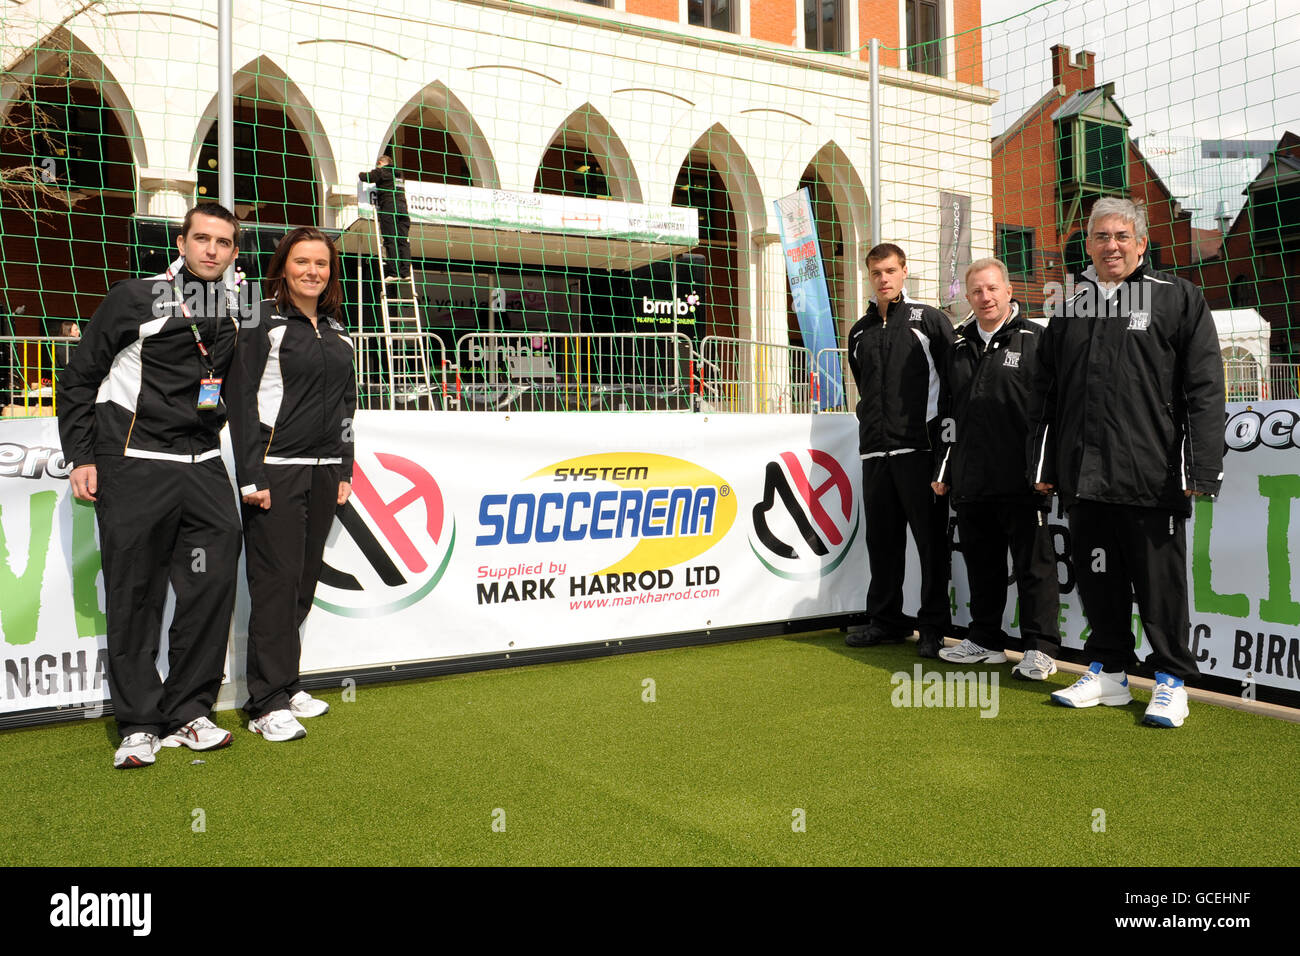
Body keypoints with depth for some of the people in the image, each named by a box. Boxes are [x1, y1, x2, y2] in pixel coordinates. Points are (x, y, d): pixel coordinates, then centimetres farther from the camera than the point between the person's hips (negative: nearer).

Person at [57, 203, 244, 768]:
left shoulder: (234, 318, 13)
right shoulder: (136, 299, -1)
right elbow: (79, 378, 2)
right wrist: (82, 457, -3)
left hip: (203, 466, 4)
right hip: (134, 467, -4)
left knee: (213, 586, -1)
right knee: (134, 598, 1)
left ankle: (188, 714, 12)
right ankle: (139, 725, 11)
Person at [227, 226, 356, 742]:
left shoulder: (336, 329, 16)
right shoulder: (262, 321, -3)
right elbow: (241, 398, -8)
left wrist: (344, 469, 14)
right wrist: (251, 476, -14)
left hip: (324, 470, 6)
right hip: (275, 471, -6)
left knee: (305, 580, 9)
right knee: (276, 581, -6)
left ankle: (285, 685, 21)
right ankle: (268, 704, 1)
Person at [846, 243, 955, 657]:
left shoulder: (929, 320, 3)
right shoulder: (860, 331, 17)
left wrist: (941, 429, -2)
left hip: (919, 447, -5)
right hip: (875, 450, 5)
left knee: (931, 537, -2)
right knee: (882, 538, 8)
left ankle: (934, 625, 5)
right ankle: (885, 620, 18)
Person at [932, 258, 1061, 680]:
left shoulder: (1036, 340, 0)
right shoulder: (959, 348, 16)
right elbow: (947, 414, 20)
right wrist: (943, 469, 17)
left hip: (1021, 482, -5)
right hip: (971, 482, 6)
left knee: (1033, 564, 0)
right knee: (981, 564, 13)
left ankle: (1040, 648, 8)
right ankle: (985, 640, 25)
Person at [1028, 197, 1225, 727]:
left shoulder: (1178, 298, 3)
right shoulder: (1069, 308, 15)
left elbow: (1205, 389, -2)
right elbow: (1045, 395, 17)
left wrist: (1201, 469, -10)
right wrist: (1043, 465, 12)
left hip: (1152, 480, -4)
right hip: (1084, 478, 4)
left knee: (1160, 582, 3)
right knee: (1098, 579, 11)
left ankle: (1171, 681, 18)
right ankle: (1109, 672, 25)